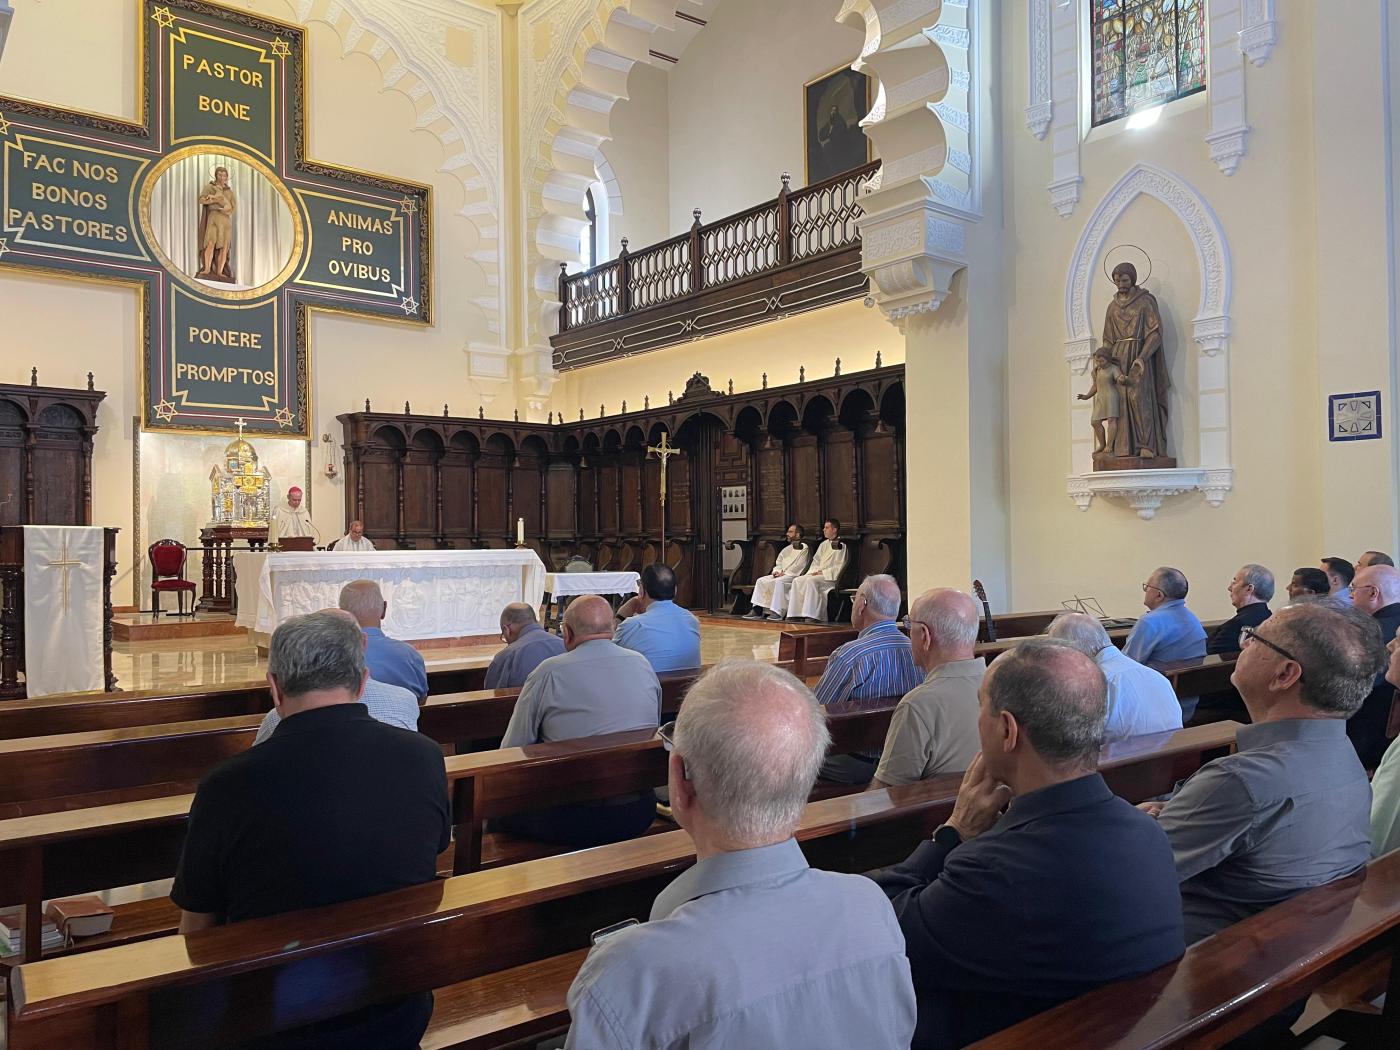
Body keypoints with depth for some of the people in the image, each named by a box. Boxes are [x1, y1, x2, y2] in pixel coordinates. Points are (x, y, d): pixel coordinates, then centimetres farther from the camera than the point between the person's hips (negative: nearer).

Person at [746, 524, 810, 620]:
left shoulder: (804, 549, -2)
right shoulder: (786, 549, 21)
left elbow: (799, 567, -12)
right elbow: (778, 564, 23)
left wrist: (784, 573, -15)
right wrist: (776, 571, 2)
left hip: (794, 576, -8)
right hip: (781, 575, 8)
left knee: (779, 581, -36)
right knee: (760, 581, -10)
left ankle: (776, 612, -38)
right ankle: (757, 610, -16)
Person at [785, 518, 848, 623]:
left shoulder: (841, 546, -2)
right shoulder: (824, 544, 21)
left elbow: (839, 567, -9)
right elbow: (816, 561, 21)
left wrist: (822, 572, -14)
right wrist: (814, 571, 0)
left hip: (831, 577, -7)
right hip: (818, 574, 7)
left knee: (811, 581, -34)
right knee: (797, 581, -16)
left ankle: (811, 615, -36)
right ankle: (795, 614, -22)